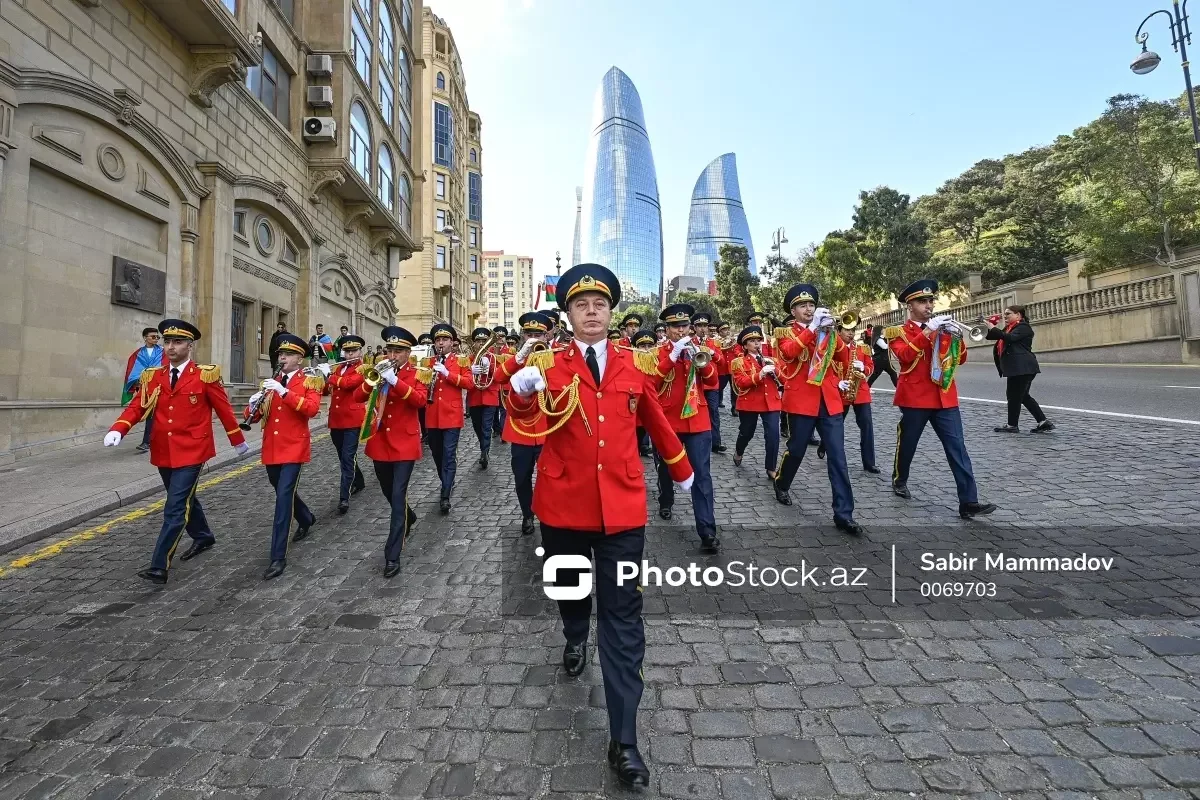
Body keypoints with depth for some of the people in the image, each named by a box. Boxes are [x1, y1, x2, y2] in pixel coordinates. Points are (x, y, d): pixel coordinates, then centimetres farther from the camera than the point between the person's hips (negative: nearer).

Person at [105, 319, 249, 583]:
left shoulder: (205, 375, -8)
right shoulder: (152, 376, 6)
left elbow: (224, 409, -2)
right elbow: (136, 406, 0)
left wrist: (238, 440, 5)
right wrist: (117, 430, -20)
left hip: (191, 452, -6)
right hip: (163, 452, 6)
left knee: (175, 508, -8)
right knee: (185, 499, 21)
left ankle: (159, 565, -2)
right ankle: (203, 537, 42)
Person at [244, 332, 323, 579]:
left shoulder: (310, 381, -3)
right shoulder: (272, 383, 13)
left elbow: (312, 409, -21)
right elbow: (255, 416, 10)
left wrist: (284, 392, -27)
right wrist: (254, 406, -12)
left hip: (294, 448, -6)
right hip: (271, 449, 6)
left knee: (283, 497, -11)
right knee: (285, 492, 20)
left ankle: (278, 557, -7)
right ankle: (307, 519, 49)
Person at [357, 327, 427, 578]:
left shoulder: (418, 374, -3)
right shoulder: (378, 371, 8)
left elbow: (420, 400, -20)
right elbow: (359, 396, -2)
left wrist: (394, 380, -27)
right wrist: (375, 378, -17)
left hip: (404, 444, -5)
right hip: (380, 442, 5)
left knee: (398, 496, -9)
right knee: (388, 493, 19)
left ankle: (392, 556, -4)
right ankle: (409, 518, 49)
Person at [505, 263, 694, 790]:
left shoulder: (636, 365, 2)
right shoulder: (549, 364, -3)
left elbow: (655, 422, 15)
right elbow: (526, 421, -18)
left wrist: (682, 471, 25)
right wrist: (522, 392, -41)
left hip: (622, 508, 0)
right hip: (562, 505, 0)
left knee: (623, 617, 3)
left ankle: (623, 740, 16)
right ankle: (575, 640, 59)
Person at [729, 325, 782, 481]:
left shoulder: (769, 359, 14)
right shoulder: (739, 362, 0)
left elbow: (783, 380, 8)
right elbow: (741, 383, -15)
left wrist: (774, 368, -10)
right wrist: (760, 374, -26)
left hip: (771, 402, 3)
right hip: (749, 403, -3)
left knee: (773, 434, -8)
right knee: (746, 433, 12)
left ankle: (771, 469, 2)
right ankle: (738, 453, 44)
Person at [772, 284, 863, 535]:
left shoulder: (826, 331, 16)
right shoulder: (786, 332, 3)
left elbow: (844, 359, 3)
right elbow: (789, 352, -19)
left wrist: (831, 331, -11)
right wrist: (812, 328, -24)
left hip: (830, 400, 4)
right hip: (801, 401, -3)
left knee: (837, 456, -2)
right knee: (796, 450, 7)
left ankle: (844, 513, 1)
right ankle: (781, 485, 36)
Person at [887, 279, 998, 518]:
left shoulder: (942, 328, 15)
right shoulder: (899, 331, 0)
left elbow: (960, 359, 10)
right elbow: (905, 356, -20)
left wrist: (956, 337, -7)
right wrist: (927, 331, -25)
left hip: (945, 397, 4)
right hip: (915, 398, -4)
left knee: (957, 448, -4)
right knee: (907, 444, 10)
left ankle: (969, 502, -5)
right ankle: (899, 481, 34)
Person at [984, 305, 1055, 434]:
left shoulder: (1023, 327, -7)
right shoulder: (1009, 328, 21)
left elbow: (1010, 338, -24)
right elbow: (996, 336, 16)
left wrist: (993, 328, -20)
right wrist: (989, 329, -2)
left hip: (1022, 368, -10)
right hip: (1017, 368, 10)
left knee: (1014, 395, -5)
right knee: (1022, 396, 11)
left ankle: (1012, 425, 3)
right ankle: (1043, 422, 14)